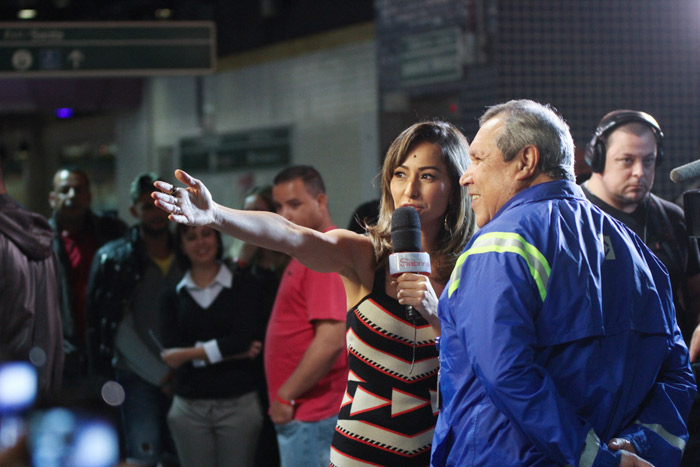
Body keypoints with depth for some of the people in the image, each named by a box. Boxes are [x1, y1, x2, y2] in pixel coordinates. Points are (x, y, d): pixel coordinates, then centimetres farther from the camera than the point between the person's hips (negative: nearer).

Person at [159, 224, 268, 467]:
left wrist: (193, 352, -5)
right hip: (189, 408, 2)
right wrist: (229, 351, -10)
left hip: (239, 404, -2)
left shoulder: (244, 284, 2)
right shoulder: (172, 297, 9)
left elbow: (245, 339, -8)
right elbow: (170, 356, -3)